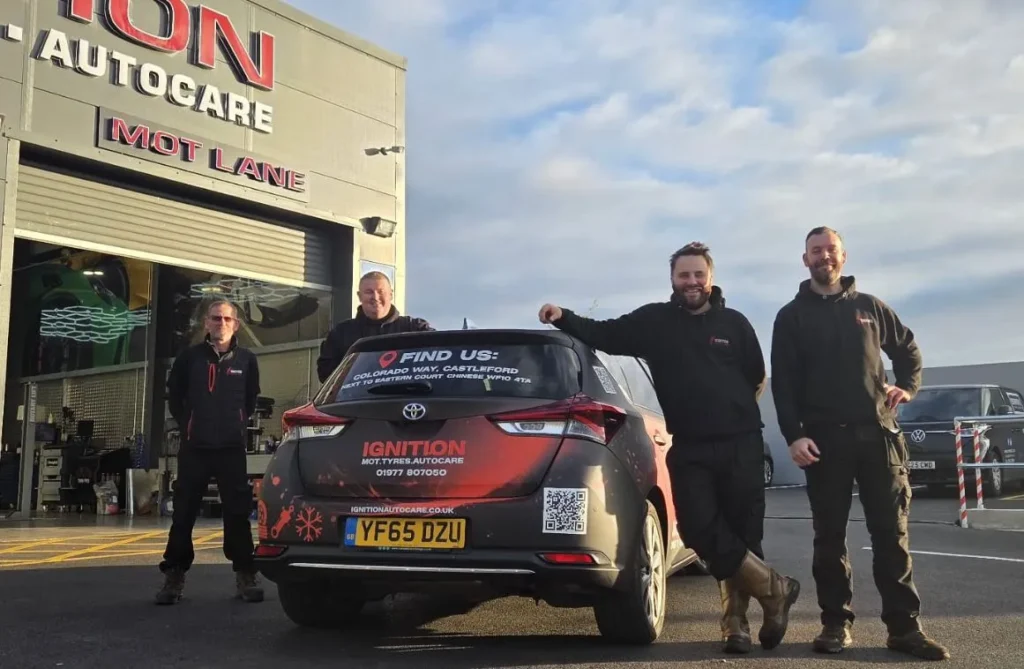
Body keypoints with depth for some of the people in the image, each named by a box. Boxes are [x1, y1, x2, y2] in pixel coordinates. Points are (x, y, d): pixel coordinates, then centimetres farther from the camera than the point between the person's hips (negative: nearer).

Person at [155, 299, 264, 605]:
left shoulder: (246, 359, 3)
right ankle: (174, 575, 13)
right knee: (183, 513, 3)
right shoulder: (190, 357, 1)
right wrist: (187, 425, 10)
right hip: (194, 447, 0)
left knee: (238, 512, 2)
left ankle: (245, 574, 11)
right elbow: (174, 395, 12)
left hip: (232, 448, 0)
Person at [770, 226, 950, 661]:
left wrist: (908, 386, 8)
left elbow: (908, 348, 26)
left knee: (891, 532, 1)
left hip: (877, 433, 2)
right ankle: (836, 623, 10)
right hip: (824, 438, -2)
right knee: (830, 535, 2)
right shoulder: (792, 316, 6)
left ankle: (904, 626, 6)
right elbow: (783, 382, -1)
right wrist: (794, 434, -12)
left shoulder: (870, 307, 14)